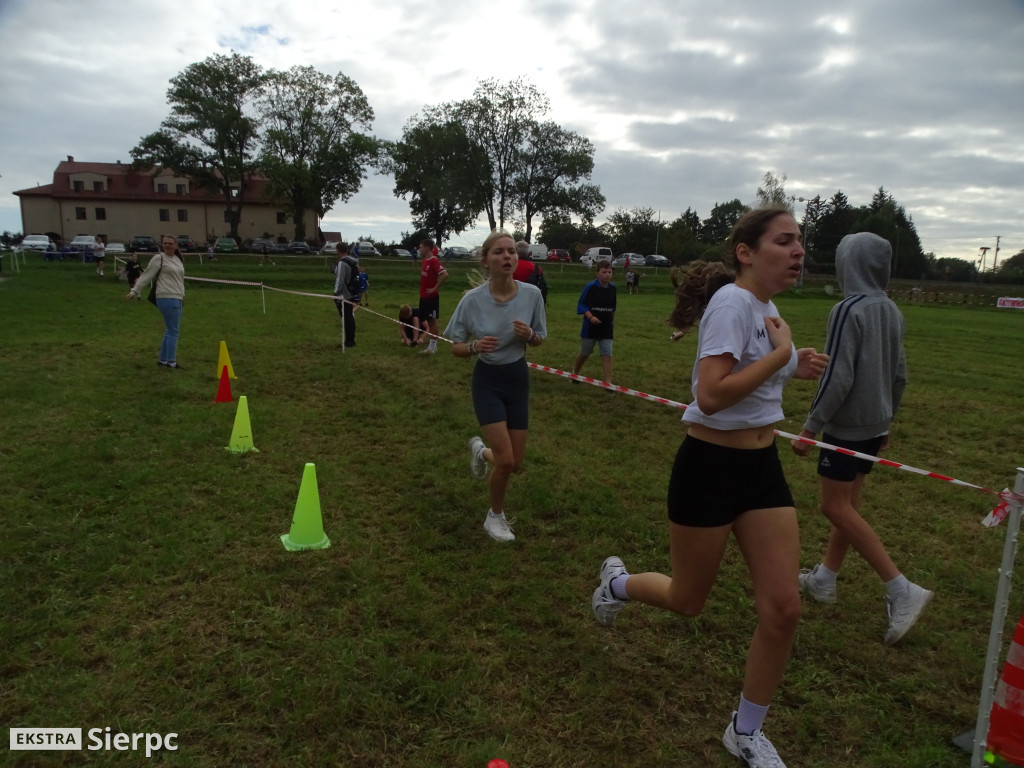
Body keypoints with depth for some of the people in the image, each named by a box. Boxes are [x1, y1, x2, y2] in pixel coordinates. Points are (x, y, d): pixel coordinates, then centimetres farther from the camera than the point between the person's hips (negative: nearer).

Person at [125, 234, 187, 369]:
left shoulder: (178, 259, 15)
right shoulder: (159, 259, -6)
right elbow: (146, 276, -8)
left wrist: (182, 294, 20)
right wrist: (134, 291, -11)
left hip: (177, 299, 8)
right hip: (167, 299, -8)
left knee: (170, 331, 13)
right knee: (173, 331, -7)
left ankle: (163, 359, 22)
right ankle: (171, 362, -1)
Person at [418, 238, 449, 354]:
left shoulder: (434, 261, -15)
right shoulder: (425, 260, 11)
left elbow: (444, 275, -26)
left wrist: (435, 288, -21)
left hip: (431, 296, -9)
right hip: (423, 295, 9)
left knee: (432, 320, -4)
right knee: (427, 319, 12)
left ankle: (433, 345, 0)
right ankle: (431, 342, 20)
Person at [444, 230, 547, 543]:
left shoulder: (532, 294, -11)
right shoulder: (473, 299, -17)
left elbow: (539, 340, 3)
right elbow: (456, 347, -6)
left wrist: (529, 335, -20)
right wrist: (475, 346, -27)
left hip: (518, 379, 3)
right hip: (487, 381, -3)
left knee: (516, 464, 7)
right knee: (505, 461, -11)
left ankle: (481, 450, 42)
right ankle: (495, 516, 18)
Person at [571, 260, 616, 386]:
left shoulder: (613, 288, 0)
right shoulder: (590, 287, -13)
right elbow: (581, 304, -9)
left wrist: (613, 323, 17)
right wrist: (591, 316, -22)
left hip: (606, 328, 3)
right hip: (590, 328, -2)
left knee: (607, 355, -5)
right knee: (584, 353, 13)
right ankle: (574, 373, 38)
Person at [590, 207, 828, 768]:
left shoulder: (766, 307, 8)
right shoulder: (732, 302, -18)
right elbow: (710, 395, -29)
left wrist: (792, 370, 6)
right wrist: (781, 352, -21)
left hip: (762, 467, 8)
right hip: (710, 467, -7)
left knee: (782, 608, 4)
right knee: (686, 601, 10)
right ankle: (617, 581, 44)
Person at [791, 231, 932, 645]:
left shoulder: (848, 311, -17)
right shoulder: (890, 311, 7)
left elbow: (837, 377, -21)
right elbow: (899, 373, 13)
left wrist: (810, 427, -15)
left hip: (847, 425, -8)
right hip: (875, 424, 9)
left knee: (837, 508, -2)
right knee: (847, 503, 15)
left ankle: (902, 590, -3)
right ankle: (825, 578, 27)